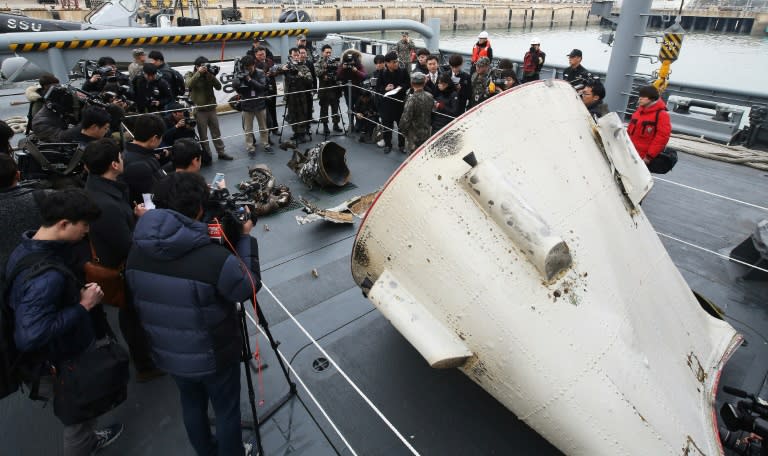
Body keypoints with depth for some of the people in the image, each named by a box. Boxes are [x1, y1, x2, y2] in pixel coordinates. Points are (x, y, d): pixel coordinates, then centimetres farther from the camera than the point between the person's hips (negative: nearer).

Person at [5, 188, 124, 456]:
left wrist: (78, 293, -4)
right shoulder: (45, 276, -38)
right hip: (67, 360, -9)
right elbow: (30, 336, -38)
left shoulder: (28, 248, -5)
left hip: (65, 351, 9)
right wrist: (83, 306, -29)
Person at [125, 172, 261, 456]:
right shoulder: (214, 258, -33)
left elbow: (138, 299, 5)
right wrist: (245, 238, -10)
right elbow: (250, 288, -16)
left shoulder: (137, 251, -12)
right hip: (213, 355, -6)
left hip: (166, 353, 6)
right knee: (227, 410, 20)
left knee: (191, 403, 29)